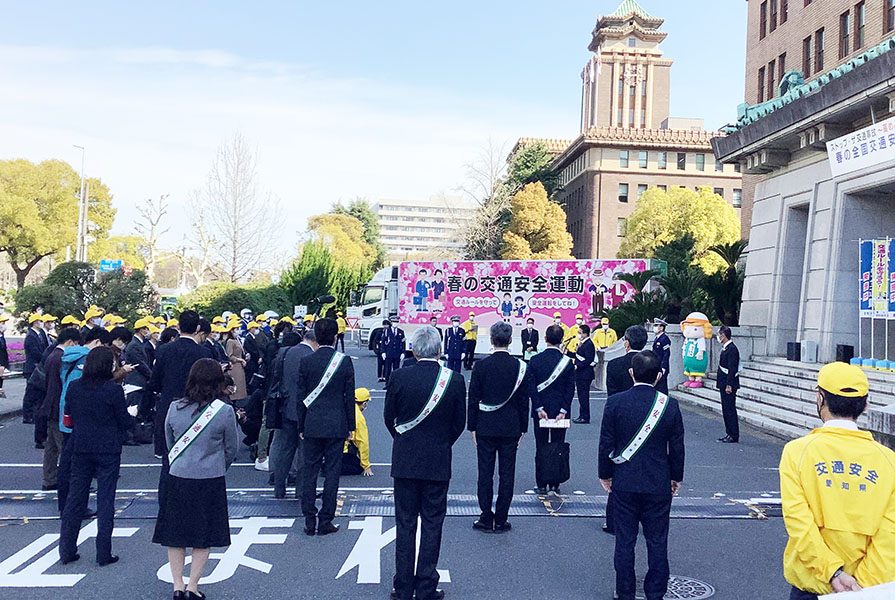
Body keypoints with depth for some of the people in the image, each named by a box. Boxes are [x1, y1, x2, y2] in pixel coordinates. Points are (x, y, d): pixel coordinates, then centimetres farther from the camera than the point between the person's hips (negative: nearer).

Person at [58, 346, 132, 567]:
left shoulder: (73, 388, 0)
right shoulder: (114, 389, -14)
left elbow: (68, 417, 11)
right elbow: (124, 422, -8)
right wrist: (132, 414, 13)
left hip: (80, 448, 4)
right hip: (108, 450, -4)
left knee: (75, 498, 14)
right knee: (105, 499, 3)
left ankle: (66, 551, 19)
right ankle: (103, 554, 7)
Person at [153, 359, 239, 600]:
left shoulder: (174, 408, -5)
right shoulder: (224, 412, -13)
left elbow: (169, 444, 8)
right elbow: (232, 448, -1)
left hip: (178, 479, 2)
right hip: (211, 481, -2)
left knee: (176, 534, 15)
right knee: (204, 537, 11)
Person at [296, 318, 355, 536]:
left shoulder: (306, 362, -4)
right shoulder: (345, 361, -6)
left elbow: (301, 397, 1)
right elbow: (349, 396, -2)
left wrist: (301, 427, 11)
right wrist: (350, 426, 8)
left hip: (312, 426, 1)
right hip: (336, 425, -1)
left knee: (309, 471, 10)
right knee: (332, 472, 5)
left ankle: (309, 521, 13)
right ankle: (325, 521, 9)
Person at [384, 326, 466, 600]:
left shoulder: (400, 377, -10)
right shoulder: (455, 380, -8)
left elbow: (389, 417, 1)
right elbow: (460, 423, 1)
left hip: (405, 461, 0)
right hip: (438, 463, 0)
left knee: (405, 524, 10)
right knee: (432, 524, 9)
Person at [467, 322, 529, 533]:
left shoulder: (481, 365, -7)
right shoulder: (521, 367, -4)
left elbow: (473, 399, -4)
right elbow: (524, 401, 0)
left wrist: (472, 427, 5)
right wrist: (522, 429, 9)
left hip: (485, 428, -1)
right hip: (511, 428, 1)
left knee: (485, 473, 6)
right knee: (507, 474, 7)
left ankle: (486, 519, 11)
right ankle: (501, 521, 12)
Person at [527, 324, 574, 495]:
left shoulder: (535, 360, -6)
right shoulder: (567, 361, -6)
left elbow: (531, 387, -9)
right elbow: (570, 389, -8)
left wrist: (539, 409, -7)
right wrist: (563, 411, -6)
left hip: (540, 411, 0)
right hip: (560, 410, 0)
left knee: (541, 448, 8)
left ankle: (541, 485, 13)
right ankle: (555, 485, 14)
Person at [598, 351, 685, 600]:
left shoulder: (615, 402, -10)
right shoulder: (670, 405, -8)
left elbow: (606, 444, -4)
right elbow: (677, 446, 0)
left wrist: (605, 474, 9)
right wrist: (676, 477, 14)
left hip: (624, 484, 0)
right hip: (659, 485, 0)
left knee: (624, 541, 10)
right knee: (657, 542, 11)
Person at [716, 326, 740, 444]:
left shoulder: (732, 349, -16)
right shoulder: (725, 348, 15)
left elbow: (732, 369, -20)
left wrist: (729, 385, -22)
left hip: (729, 384, -10)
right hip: (724, 384, 10)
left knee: (730, 409, -6)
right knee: (726, 409, 13)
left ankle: (734, 436, -1)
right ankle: (729, 434, 20)